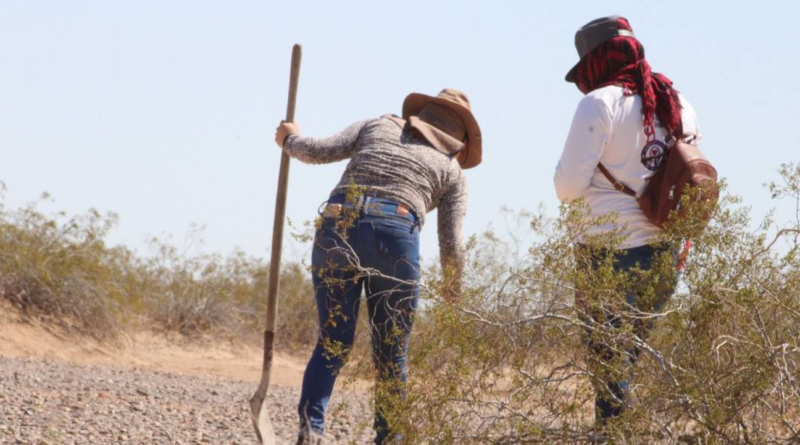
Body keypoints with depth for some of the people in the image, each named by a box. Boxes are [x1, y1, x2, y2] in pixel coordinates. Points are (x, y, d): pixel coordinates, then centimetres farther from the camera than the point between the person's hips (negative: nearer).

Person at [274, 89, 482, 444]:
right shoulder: (451, 169, 19)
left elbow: (320, 151, 11)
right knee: (392, 358, 10)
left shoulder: (378, 126, 23)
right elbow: (451, 245, 10)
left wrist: (290, 140, 32)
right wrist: (453, 287, 27)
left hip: (337, 231, 2)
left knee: (332, 343, 6)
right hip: (395, 238, -2)